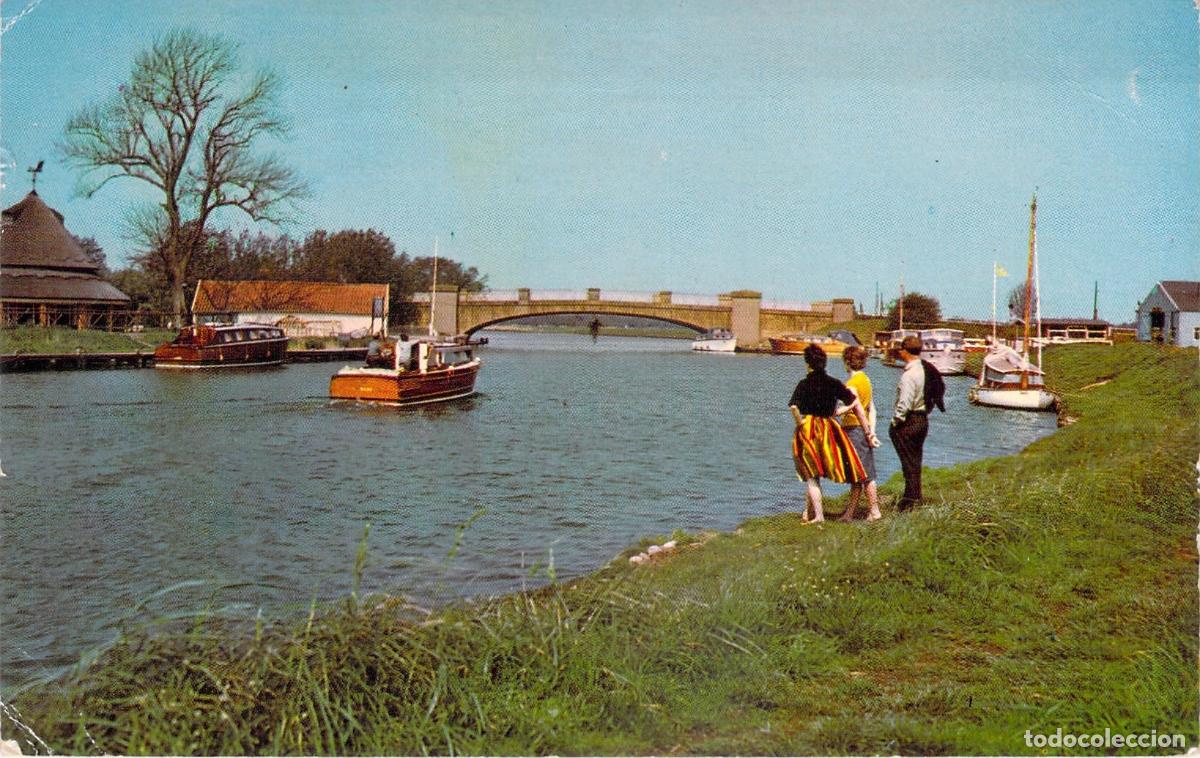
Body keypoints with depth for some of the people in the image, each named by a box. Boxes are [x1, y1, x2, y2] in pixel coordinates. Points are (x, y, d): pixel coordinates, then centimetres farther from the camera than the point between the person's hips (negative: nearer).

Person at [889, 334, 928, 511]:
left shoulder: (909, 375, -20)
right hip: (923, 418, 8)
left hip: (909, 421, -8)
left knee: (909, 462, -1)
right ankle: (915, 497, 26)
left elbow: (904, 404, -23)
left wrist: (895, 422, -12)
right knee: (915, 461, 17)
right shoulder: (925, 369, 4)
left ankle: (910, 501, 5)